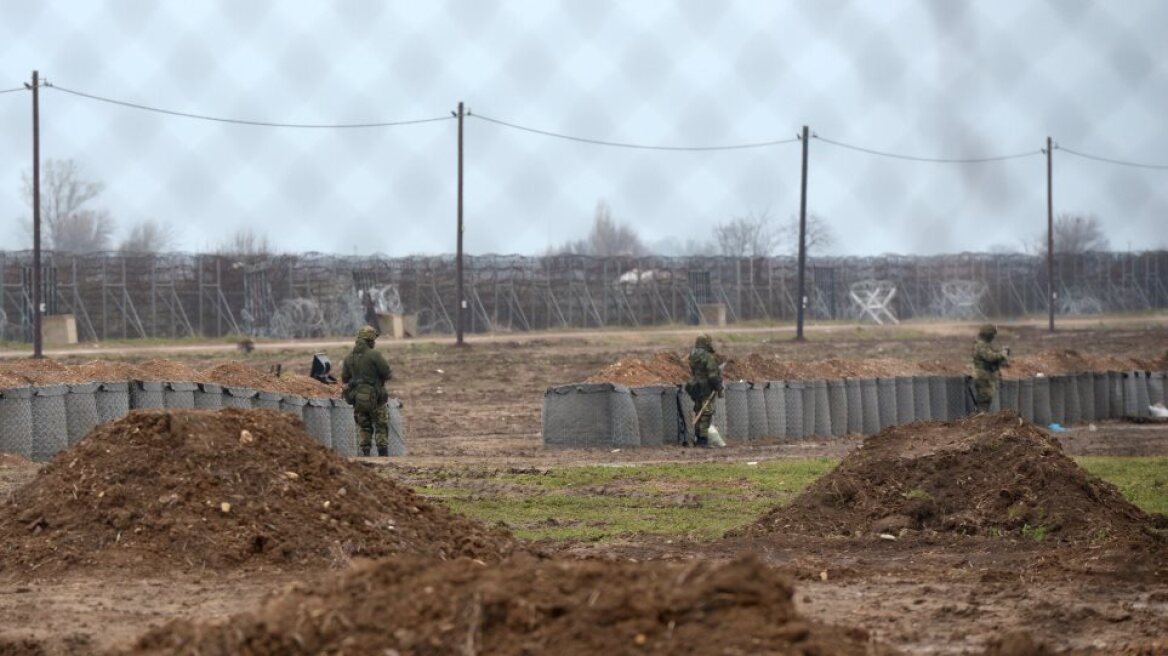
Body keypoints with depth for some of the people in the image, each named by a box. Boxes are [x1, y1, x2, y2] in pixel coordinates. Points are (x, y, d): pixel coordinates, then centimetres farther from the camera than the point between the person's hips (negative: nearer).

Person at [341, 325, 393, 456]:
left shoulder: (349, 357, 3)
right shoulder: (374, 355, -14)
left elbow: (344, 378, 10)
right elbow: (388, 374, -11)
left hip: (358, 398, 4)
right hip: (375, 398, -4)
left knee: (364, 427, 14)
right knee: (381, 427, 5)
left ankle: (365, 453, 6)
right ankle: (383, 454, 0)